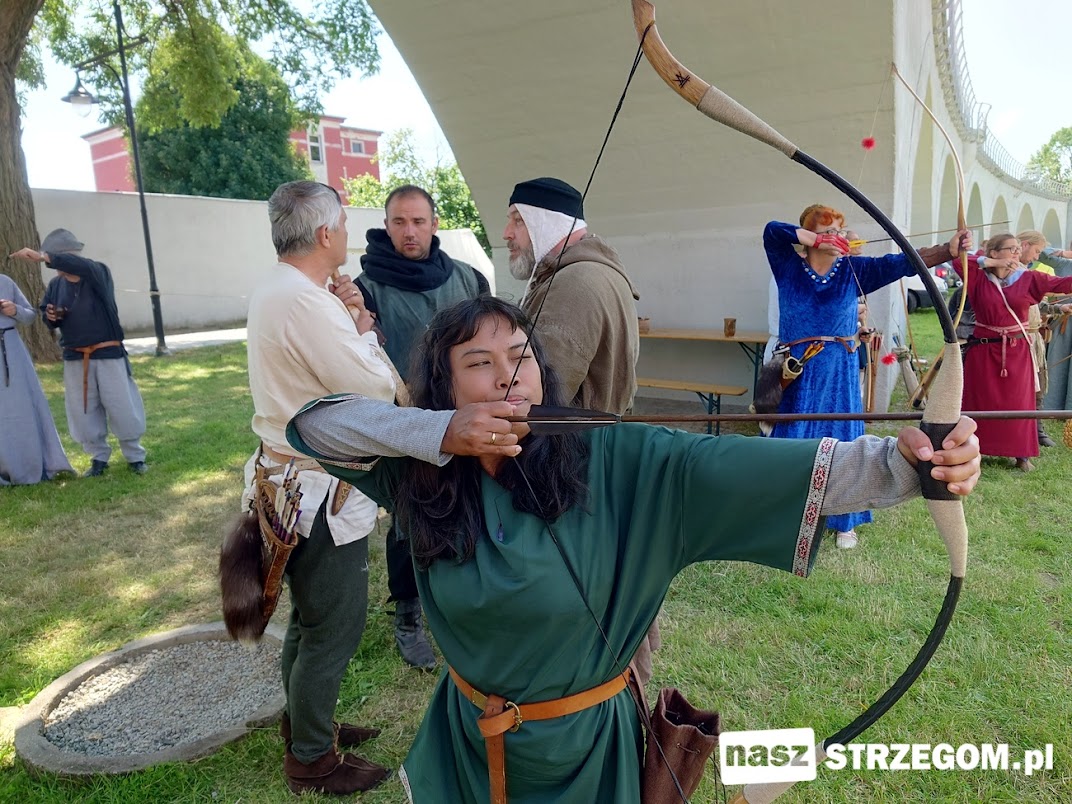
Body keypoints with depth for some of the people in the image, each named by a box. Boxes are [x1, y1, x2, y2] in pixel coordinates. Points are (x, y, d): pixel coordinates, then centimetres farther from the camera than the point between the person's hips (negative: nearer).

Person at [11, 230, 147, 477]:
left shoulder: (99, 273, -11)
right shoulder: (56, 285, 4)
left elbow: (80, 266, -35)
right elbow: (48, 319, 15)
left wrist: (42, 257, -42)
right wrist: (50, 316, -9)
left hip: (108, 355, -5)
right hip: (74, 359, 5)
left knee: (123, 409, 1)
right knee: (84, 412, 9)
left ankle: (135, 457, 16)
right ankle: (99, 459, 23)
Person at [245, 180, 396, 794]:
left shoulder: (274, 292, 9)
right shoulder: (306, 302, -24)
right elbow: (377, 386, -22)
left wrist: (349, 321, -1)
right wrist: (363, 327, -5)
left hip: (290, 482, 11)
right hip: (322, 496, -11)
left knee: (309, 618, 23)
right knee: (334, 630, 5)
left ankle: (306, 725, 41)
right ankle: (313, 760, 24)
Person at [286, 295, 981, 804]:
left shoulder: (615, 462, -23)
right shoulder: (424, 471, -15)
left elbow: (744, 470, -32)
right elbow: (311, 422, -18)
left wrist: (901, 463, -46)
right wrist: (438, 432, -33)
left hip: (583, 743, -1)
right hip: (468, 736, 2)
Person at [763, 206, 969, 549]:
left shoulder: (853, 269, 1)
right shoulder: (789, 266, -1)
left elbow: (900, 263, -10)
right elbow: (772, 231, -14)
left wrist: (948, 250, -25)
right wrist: (818, 241, -18)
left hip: (840, 370, 1)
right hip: (797, 369, -1)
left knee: (841, 440, 6)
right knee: (791, 440, 5)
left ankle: (844, 522, 20)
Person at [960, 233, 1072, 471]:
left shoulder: (1030, 279, 1)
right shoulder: (979, 278, -4)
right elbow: (958, 260, -18)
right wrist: (993, 263, -15)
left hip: (1017, 352, 2)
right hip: (984, 351, -2)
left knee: (1018, 403, 7)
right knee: (980, 402, 6)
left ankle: (1021, 454, 18)